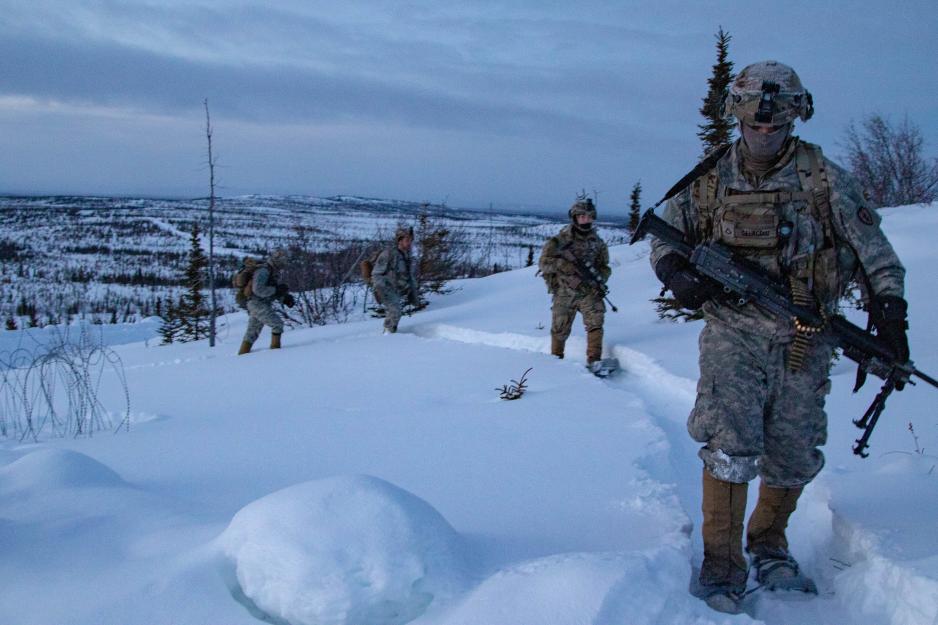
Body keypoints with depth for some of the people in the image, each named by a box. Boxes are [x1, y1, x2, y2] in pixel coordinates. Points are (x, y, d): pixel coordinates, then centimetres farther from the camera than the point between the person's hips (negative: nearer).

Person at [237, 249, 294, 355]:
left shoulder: (274, 272, 12)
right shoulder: (263, 271, -18)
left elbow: (275, 291, 17)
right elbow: (258, 290, -27)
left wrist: (285, 298, 0)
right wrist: (276, 289, -25)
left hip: (263, 304, 10)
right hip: (258, 304, -10)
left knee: (252, 332, 15)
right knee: (277, 323, -14)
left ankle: (242, 354, 22)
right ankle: (275, 349, -8)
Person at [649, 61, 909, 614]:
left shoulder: (824, 178, 1)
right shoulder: (712, 180, 4)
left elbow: (871, 248, 0)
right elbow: (664, 236, 12)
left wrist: (889, 312, -11)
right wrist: (677, 273, -9)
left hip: (805, 342, 1)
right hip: (734, 331, -1)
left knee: (794, 455, 8)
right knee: (731, 445, -15)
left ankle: (769, 543, 34)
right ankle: (722, 562, 0)